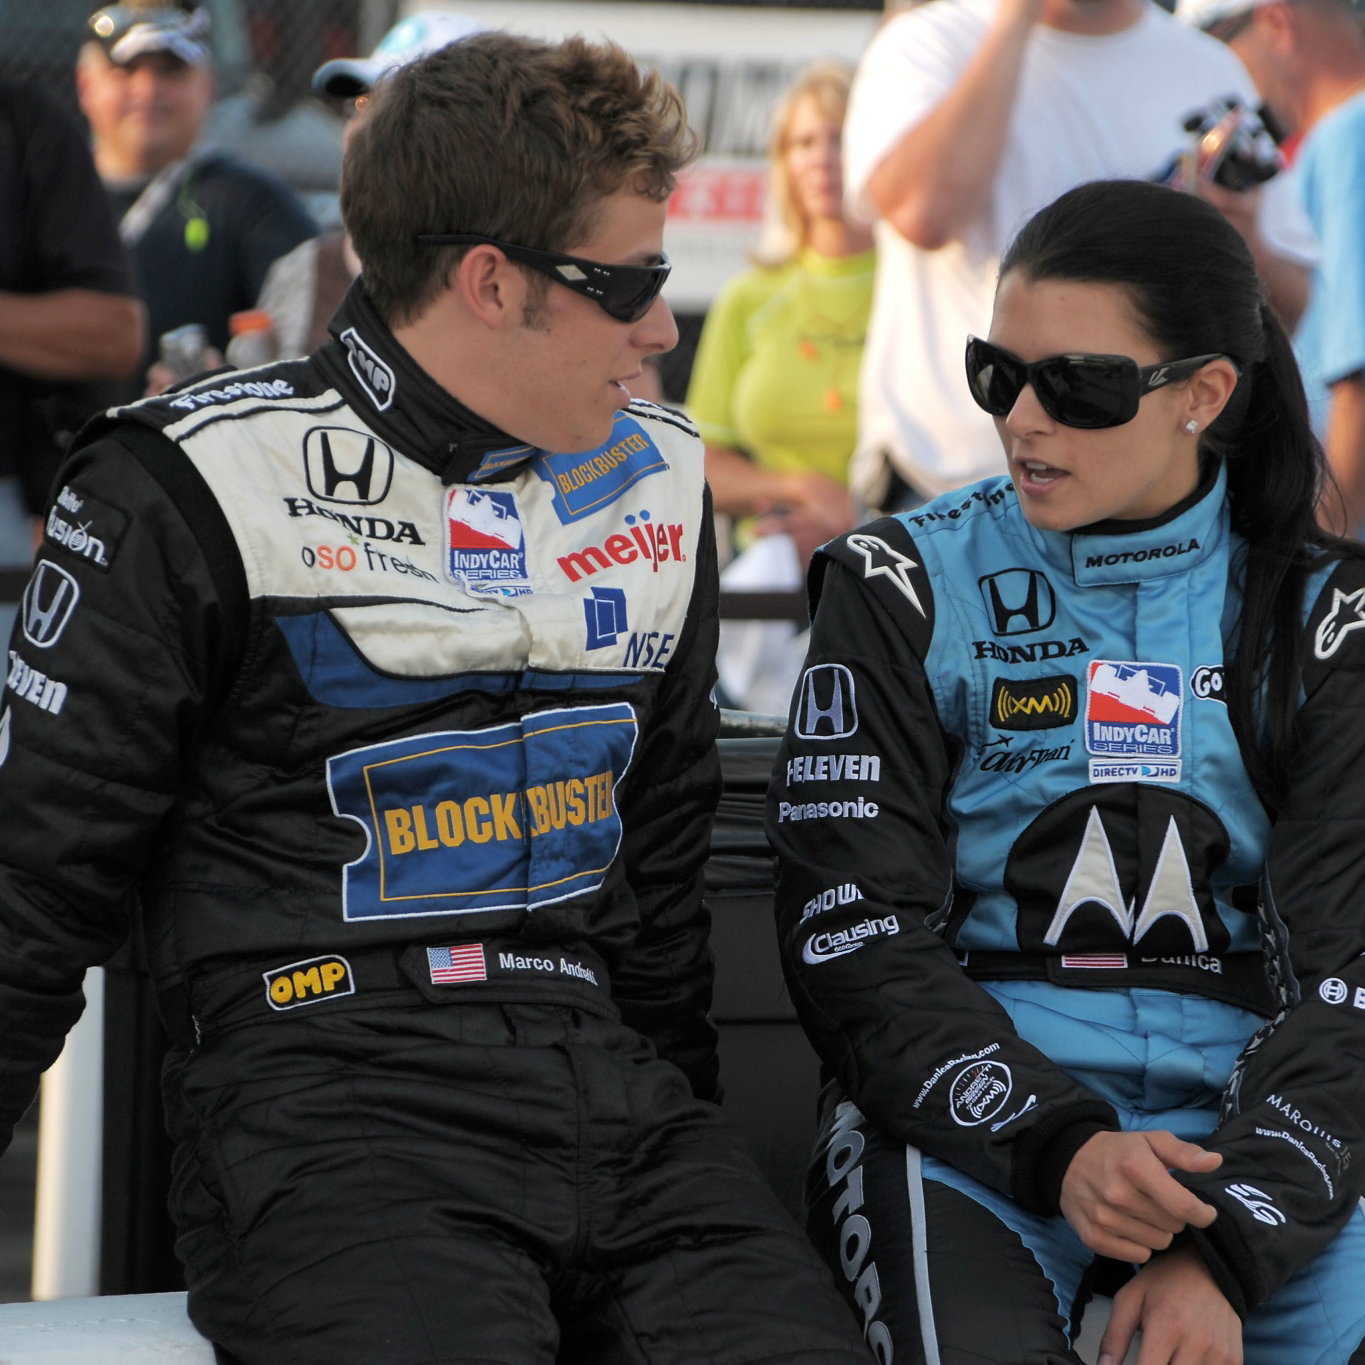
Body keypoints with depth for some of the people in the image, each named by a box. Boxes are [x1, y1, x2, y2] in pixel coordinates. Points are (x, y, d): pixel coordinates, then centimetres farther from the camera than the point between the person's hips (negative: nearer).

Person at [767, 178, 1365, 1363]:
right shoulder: (909, 585, 6)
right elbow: (856, 935, 0)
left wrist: (1227, 1247, -17)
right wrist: (1057, 1145, -17)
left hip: (1243, 1103, 2)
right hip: (965, 1105, -1)